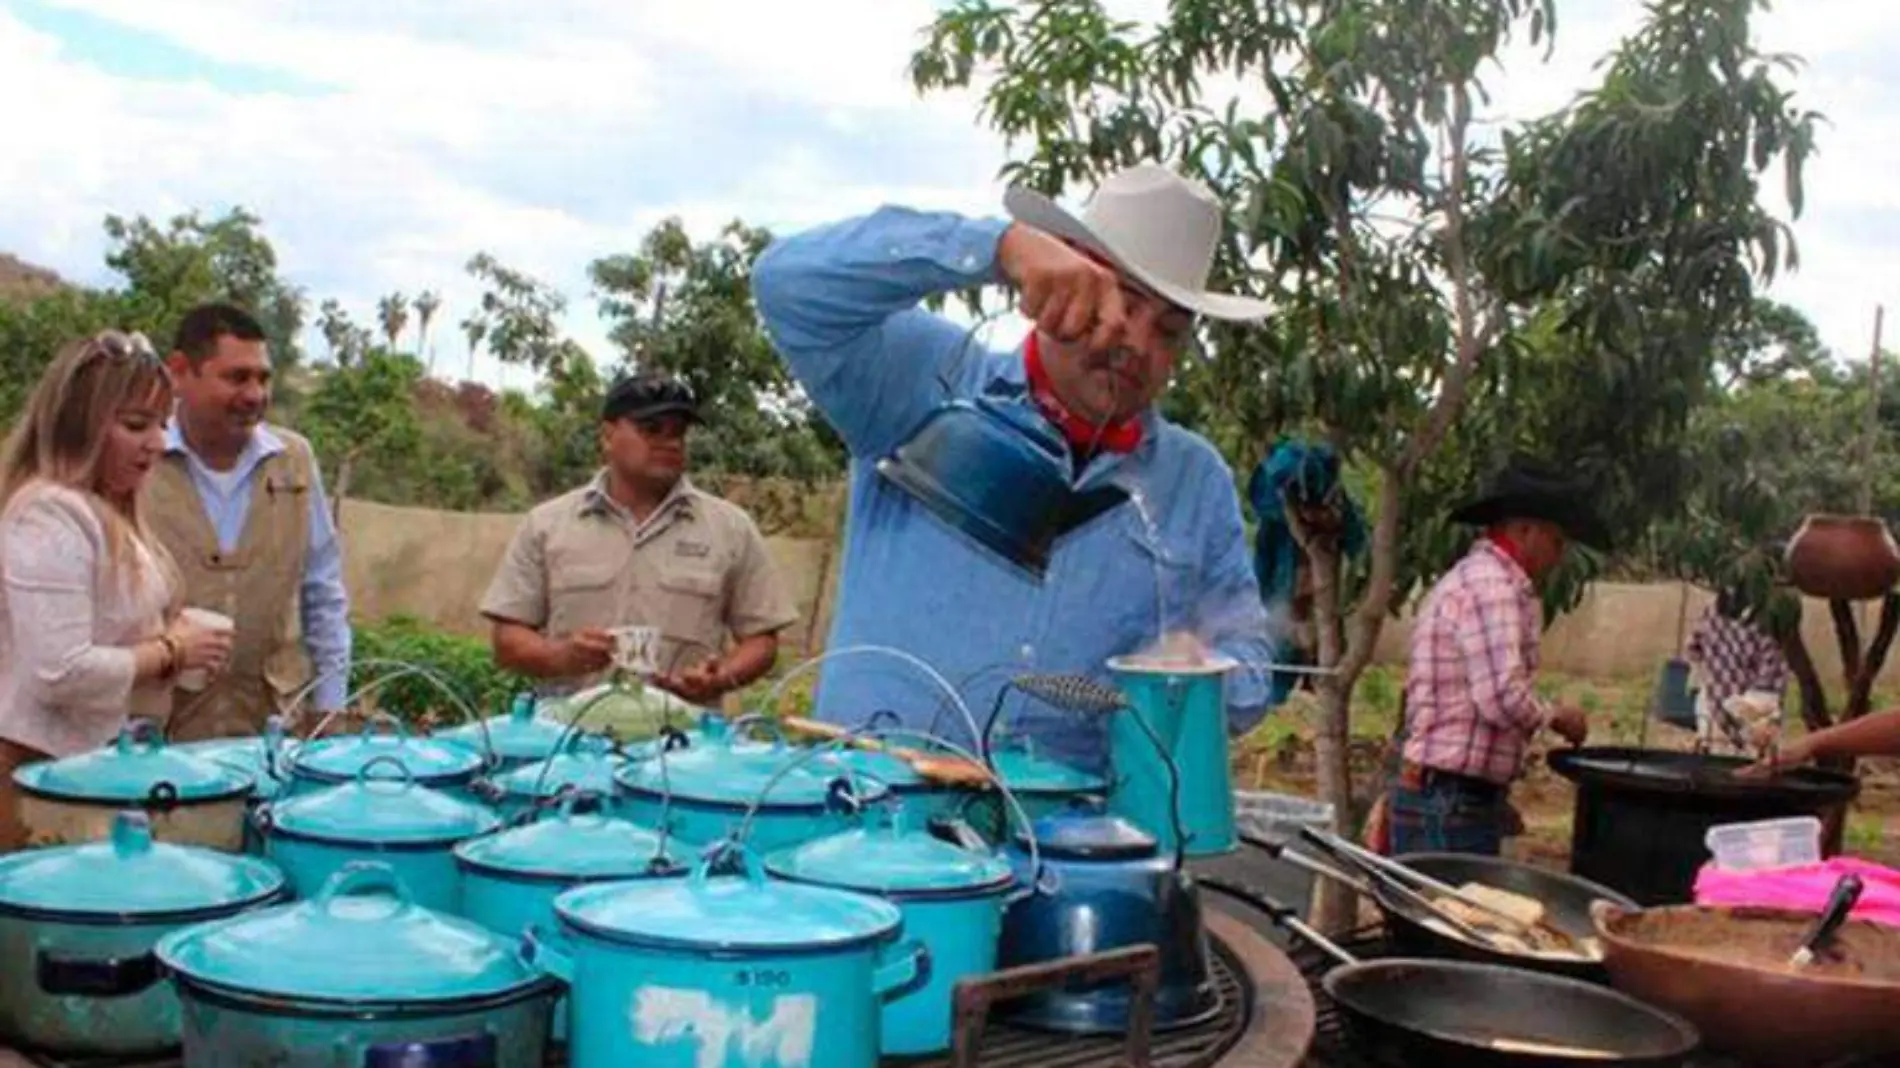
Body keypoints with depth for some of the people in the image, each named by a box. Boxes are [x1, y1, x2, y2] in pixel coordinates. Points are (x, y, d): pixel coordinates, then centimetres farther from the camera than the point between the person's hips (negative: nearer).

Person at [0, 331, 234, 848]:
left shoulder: (111, 510, 12)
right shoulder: (51, 514, -18)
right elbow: (61, 672, -25)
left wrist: (170, 633, 8)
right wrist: (171, 651, -14)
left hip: (106, 762, 9)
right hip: (51, 771, -9)